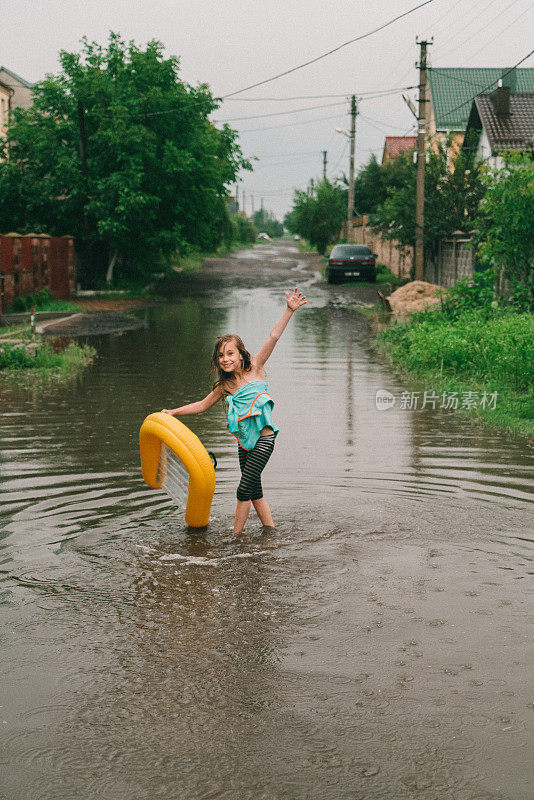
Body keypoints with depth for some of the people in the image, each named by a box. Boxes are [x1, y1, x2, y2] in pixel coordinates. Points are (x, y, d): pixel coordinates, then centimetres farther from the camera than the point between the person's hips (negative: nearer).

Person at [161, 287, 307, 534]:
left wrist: (289, 310, -20)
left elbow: (273, 338, -13)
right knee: (254, 491, 12)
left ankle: (236, 535, 3)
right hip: (244, 442, 6)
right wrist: (173, 412, 19)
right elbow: (202, 405, 22)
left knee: (244, 490, -7)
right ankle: (270, 529, 25)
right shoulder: (225, 385, 8)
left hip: (263, 439, -6)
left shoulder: (254, 368, -4)